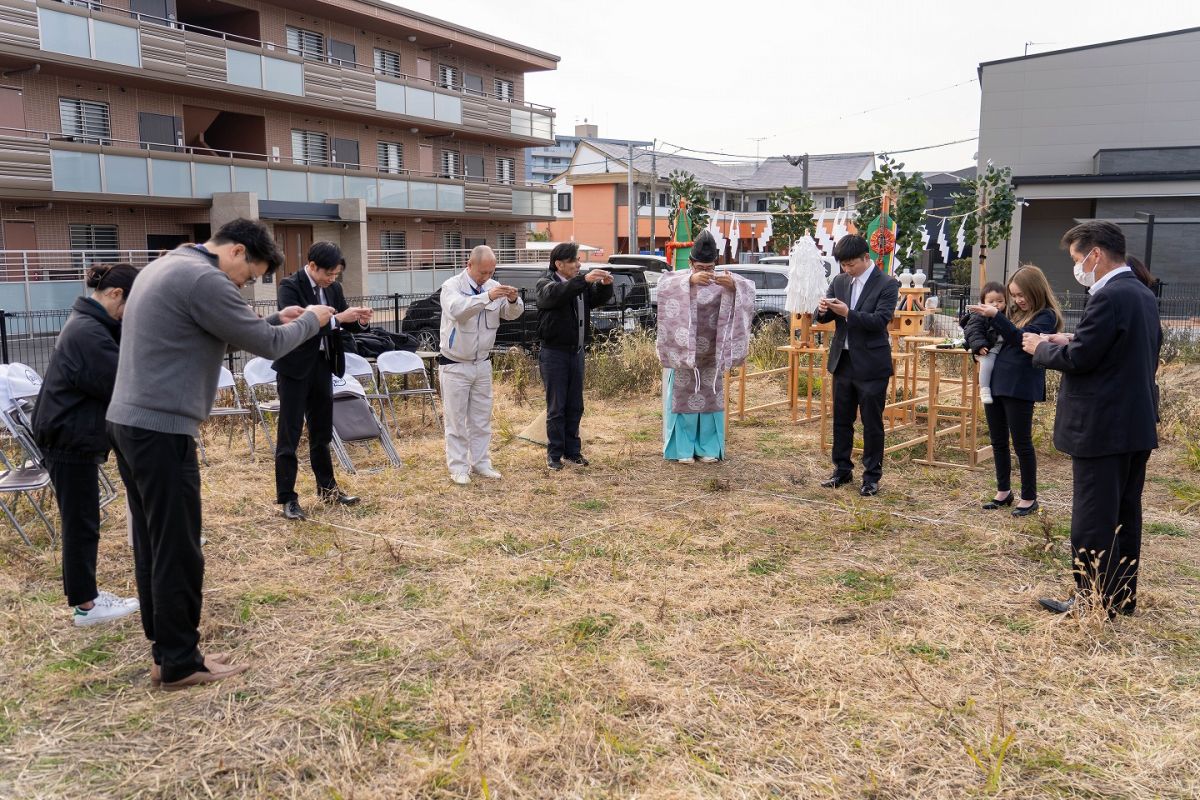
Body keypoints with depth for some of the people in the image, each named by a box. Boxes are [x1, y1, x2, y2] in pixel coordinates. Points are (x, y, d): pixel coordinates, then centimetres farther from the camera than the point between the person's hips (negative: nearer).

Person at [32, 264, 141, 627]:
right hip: (71, 440, -10)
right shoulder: (89, 333, -22)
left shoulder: (87, 323, 12)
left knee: (81, 521, 16)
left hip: (71, 435, 10)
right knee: (81, 523, -1)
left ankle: (84, 593, 27)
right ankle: (85, 605, 9)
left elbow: (109, 378, 11)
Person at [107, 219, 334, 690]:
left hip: (128, 422, 11)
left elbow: (232, 333, 24)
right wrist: (311, 320, 5)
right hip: (161, 430, -11)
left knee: (153, 544, 15)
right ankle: (180, 663, 10)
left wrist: (277, 319, 18)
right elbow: (266, 345, -10)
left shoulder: (166, 267, 17)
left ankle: (166, 650, 26)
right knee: (178, 551, -1)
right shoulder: (204, 279, -16)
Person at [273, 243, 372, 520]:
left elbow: (343, 323, 12)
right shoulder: (290, 286, -14)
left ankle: (327, 488, 29)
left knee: (322, 430, 17)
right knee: (289, 433, 0)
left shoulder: (333, 288, 5)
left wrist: (359, 321, -10)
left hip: (323, 365, 6)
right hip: (295, 367, -6)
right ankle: (286, 497, 6)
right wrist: (337, 319, -31)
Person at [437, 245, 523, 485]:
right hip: (455, 364, -5)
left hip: (482, 363, 5)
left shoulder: (493, 286, 2)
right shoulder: (452, 286, -13)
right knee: (456, 418, 1)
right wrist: (487, 297, -42)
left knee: (481, 418, 12)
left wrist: (514, 300, -24)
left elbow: (512, 314, -1)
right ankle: (458, 467, 8)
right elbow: (456, 309, -33)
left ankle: (481, 463, 22)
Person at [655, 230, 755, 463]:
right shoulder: (680, 278, -4)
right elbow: (663, 284, -24)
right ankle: (682, 448, 7)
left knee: (711, 398, 7)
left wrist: (733, 285, -32)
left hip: (712, 353, 2)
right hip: (684, 350, -2)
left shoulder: (723, 278, 0)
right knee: (683, 397, 1)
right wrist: (690, 280, -38)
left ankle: (708, 447, 16)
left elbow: (749, 289, -10)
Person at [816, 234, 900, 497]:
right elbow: (824, 318, 8)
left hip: (871, 364, -5)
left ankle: (872, 476, 13)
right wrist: (823, 310, -15)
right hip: (843, 361, 5)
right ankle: (842, 470, 25)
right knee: (841, 420, 13)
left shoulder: (887, 284, -8)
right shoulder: (839, 282, 7)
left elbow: (880, 320, -18)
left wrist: (847, 313, -28)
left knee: (872, 423, 3)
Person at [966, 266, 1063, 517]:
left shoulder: (1046, 316, -6)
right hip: (994, 382, 7)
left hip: (1020, 388, -6)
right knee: (998, 441, 14)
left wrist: (995, 316, -25)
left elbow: (1021, 338, -21)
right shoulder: (1012, 310, 11)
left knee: (1022, 443, 2)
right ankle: (1003, 491, 27)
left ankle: (1029, 498, 15)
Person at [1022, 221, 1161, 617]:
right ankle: (1121, 595, 26)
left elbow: (1078, 359, -21)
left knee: (1093, 519, -1)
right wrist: (1070, 343, 12)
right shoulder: (1142, 294, 13)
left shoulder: (1109, 297, -19)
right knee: (1124, 515, 16)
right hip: (1136, 424, 10)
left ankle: (1093, 599, 7)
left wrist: (1042, 347, -2)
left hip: (1102, 428, -10)